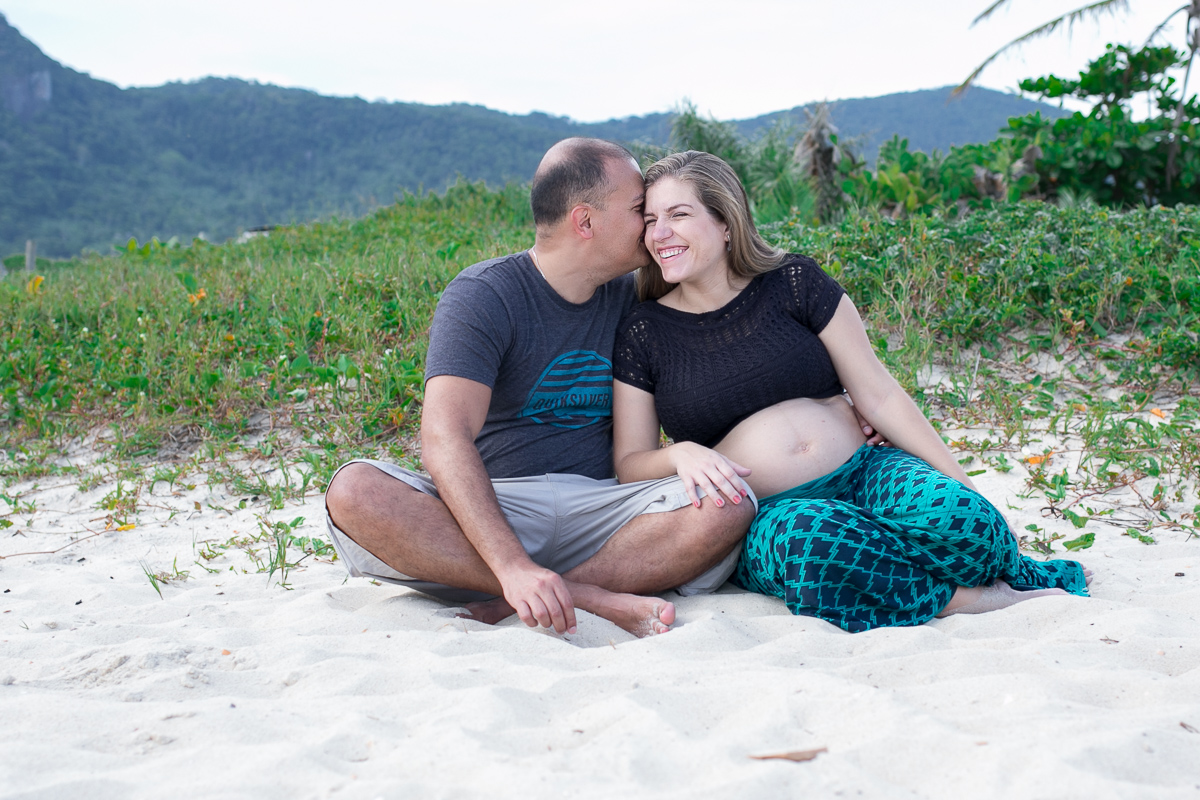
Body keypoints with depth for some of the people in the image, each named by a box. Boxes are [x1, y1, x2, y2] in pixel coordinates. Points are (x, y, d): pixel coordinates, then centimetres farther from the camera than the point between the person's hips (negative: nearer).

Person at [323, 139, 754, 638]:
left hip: (593, 510, 4)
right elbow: (445, 440, -22)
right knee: (354, 492, -31)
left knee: (728, 506, -23)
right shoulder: (481, 297, -8)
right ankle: (593, 600, -35)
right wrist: (514, 566, -35)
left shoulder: (630, 299, 11)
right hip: (488, 506, -3)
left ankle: (517, 609, -28)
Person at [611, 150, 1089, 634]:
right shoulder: (643, 333, 4)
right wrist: (679, 454, -19)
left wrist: (964, 486, -2)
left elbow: (880, 396, 3)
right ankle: (974, 598, -19)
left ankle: (1012, 572, -2)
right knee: (804, 540, -37)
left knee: (942, 509, -32)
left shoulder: (794, 283, 4)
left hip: (863, 473, 1)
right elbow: (629, 465, 5)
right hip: (765, 517, -1)